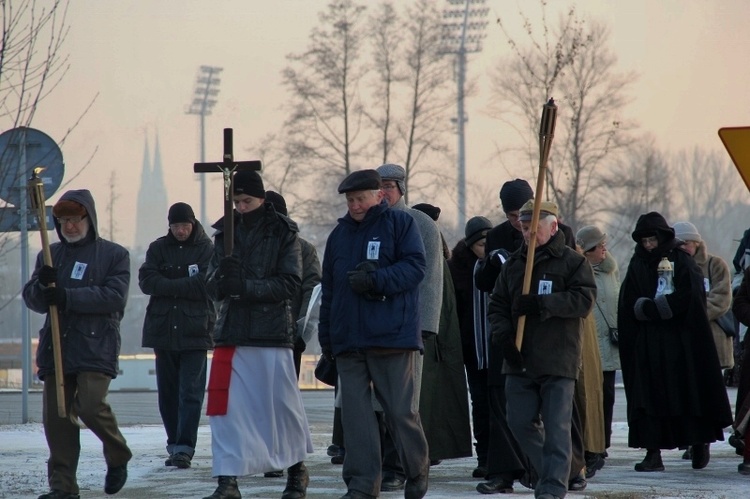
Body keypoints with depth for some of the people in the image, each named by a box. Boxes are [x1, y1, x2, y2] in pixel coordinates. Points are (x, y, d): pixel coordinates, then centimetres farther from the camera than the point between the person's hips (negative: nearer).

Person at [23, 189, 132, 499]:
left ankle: (118, 456, 10)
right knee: (56, 416, -1)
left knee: (91, 405, -19)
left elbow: (115, 297, -10)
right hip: (55, 345, 4)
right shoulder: (50, 255, 18)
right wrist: (42, 286, -12)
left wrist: (68, 297, -17)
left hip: (96, 347, -4)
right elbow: (31, 299, 12)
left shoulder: (114, 255, 4)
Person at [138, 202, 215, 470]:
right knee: (167, 392, 7)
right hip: (163, 329, 4)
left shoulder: (206, 249, 0)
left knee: (191, 392, -9)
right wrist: (186, 286, -12)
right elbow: (146, 281, -2)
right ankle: (175, 445, 16)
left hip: (195, 331, -4)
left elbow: (208, 285, -11)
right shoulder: (158, 249, 10)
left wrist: (169, 286, -8)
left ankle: (184, 447, -13)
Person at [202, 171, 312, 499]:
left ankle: (297, 470, 24)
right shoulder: (225, 233, 11)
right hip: (232, 332, 3)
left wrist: (247, 286, -19)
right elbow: (213, 288, 8)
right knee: (225, 405, -6)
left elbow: (290, 284, -8)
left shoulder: (283, 233, 0)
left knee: (282, 404, 4)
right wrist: (221, 276, -16)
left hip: (272, 333, -3)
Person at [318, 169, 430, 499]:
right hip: (348, 341, 5)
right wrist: (326, 339, 15)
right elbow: (328, 290, 20)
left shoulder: (400, 224, 3)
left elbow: (414, 267, -7)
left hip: (391, 335, -5)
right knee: (355, 411, -1)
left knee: (400, 410, -1)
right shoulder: (340, 234, 17)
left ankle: (417, 472, 18)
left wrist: (375, 280, -19)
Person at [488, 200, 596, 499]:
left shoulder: (573, 262, 0)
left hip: (558, 360, -5)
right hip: (519, 359, 5)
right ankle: (552, 472, 21)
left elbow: (584, 300, -11)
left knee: (556, 426, -7)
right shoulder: (513, 265, 15)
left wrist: (541, 303, -18)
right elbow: (496, 305, 14)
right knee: (521, 421, 4)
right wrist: (503, 334, -5)